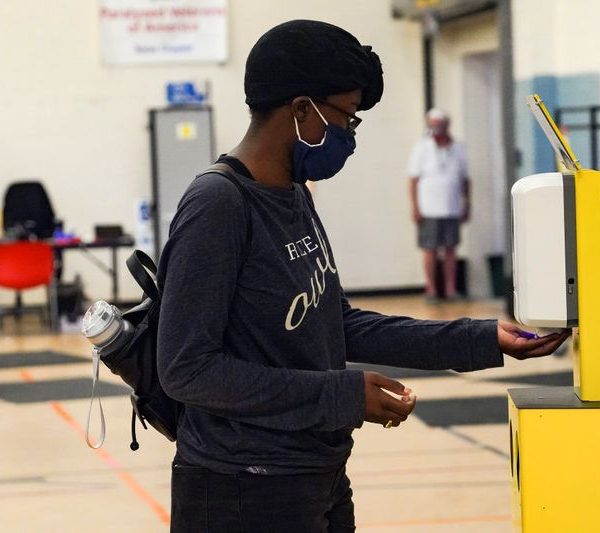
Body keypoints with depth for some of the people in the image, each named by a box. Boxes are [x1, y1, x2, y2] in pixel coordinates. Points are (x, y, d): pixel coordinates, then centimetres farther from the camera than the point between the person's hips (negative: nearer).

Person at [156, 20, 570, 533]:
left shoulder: (295, 198, 9)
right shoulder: (216, 207, -18)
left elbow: (341, 327, 13)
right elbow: (188, 368, -21)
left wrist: (482, 340, 9)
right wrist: (343, 396, -20)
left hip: (323, 484, 9)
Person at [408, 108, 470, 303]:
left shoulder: (457, 148, 9)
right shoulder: (422, 147, 0)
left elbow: (464, 179, 15)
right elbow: (413, 179, -2)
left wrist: (467, 206, 11)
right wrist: (415, 208, -8)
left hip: (452, 210, 3)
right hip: (429, 211, -3)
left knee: (451, 249, 3)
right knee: (430, 250, -2)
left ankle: (450, 289, 8)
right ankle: (431, 290, 3)